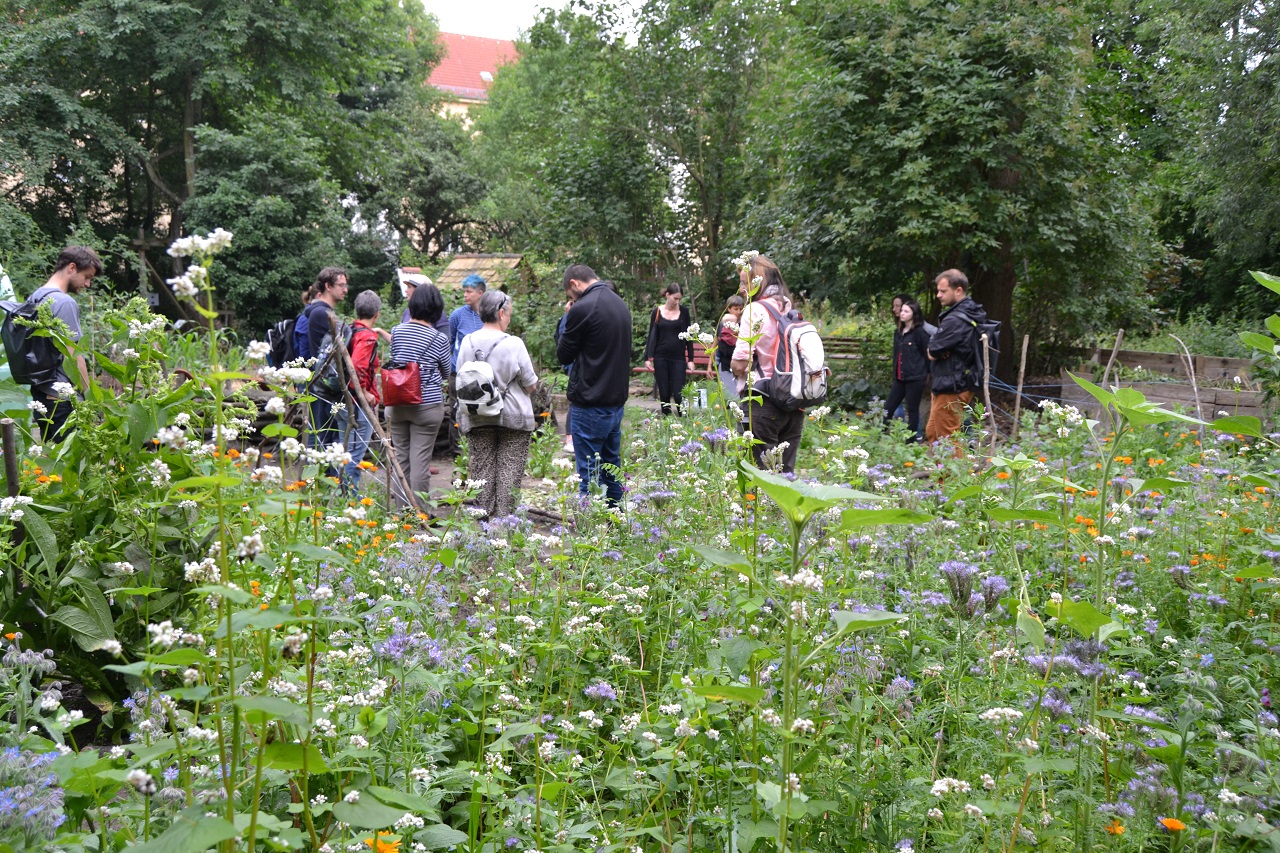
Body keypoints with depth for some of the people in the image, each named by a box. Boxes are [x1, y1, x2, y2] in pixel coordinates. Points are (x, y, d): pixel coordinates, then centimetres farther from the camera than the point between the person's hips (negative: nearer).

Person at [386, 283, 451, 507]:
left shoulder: (397, 331, 1)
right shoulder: (439, 339, -8)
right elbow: (447, 372, 6)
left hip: (397, 403, 4)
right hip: (427, 404, -4)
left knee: (400, 458, 12)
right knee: (420, 460, 0)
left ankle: (401, 511, 19)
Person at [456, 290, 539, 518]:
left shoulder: (467, 342, 0)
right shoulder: (513, 344, -12)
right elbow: (530, 384, -5)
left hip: (477, 417, 4)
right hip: (513, 415, -4)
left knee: (482, 466, 10)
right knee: (510, 467, 2)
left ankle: (484, 515, 11)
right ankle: (504, 516, 0)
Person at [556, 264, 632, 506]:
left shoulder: (582, 308, -16)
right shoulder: (620, 304, 11)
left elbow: (564, 355, -5)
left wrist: (567, 322, 7)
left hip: (590, 405, -8)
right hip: (617, 400, 8)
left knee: (588, 473, -2)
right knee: (611, 466, 17)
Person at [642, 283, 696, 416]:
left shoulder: (684, 311, 3)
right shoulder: (657, 312, 2)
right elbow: (652, 336, 6)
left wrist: (690, 359, 2)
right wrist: (648, 358, -1)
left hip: (678, 358, 0)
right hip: (661, 358, 1)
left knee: (678, 394, -8)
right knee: (664, 394, 3)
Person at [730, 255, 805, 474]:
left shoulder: (755, 310, -10)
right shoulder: (790, 309, 11)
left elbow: (739, 364, -16)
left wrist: (738, 369, 6)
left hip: (764, 401, -7)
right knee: (786, 470, 10)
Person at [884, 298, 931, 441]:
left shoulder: (919, 332, -11)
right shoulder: (898, 333, 12)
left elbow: (927, 354, -8)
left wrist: (927, 372, -1)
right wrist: (895, 373, 14)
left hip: (915, 379, -7)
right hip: (900, 378, 7)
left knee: (912, 410, 2)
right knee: (888, 408, 6)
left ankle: (912, 439, 11)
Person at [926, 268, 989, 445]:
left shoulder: (955, 320, -22)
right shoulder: (971, 314, 10)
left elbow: (933, 352, -19)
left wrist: (933, 350, 0)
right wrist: (935, 350, -8)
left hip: (950, 390, -10)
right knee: (932, 433, 18)